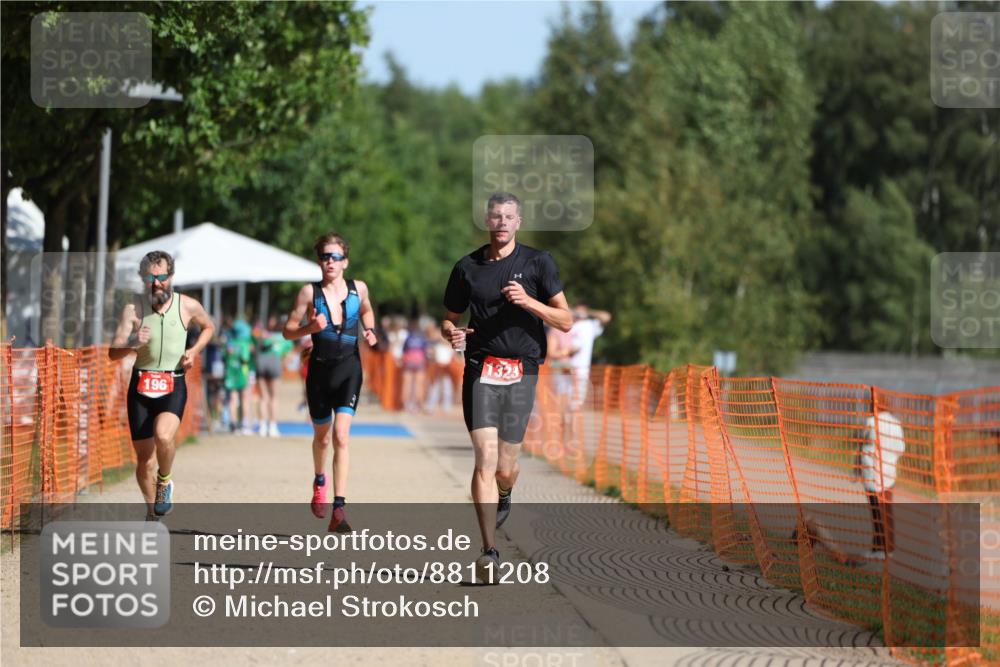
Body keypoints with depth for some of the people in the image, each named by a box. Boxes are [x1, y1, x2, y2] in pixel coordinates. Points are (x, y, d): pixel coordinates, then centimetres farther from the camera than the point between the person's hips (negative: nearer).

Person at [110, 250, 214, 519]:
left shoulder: (188, 306, 0)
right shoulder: (133, 309, -3)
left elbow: (209, 327, 22)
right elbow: (113, 353, -8)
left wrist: (194, 351, 3)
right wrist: (132, 343, -29)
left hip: (173, 386, -1)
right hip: (141, 386, 1)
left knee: (164, 436, -30)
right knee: (144, 458, 4)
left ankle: (165, 481, 1)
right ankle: (151, 512, 27)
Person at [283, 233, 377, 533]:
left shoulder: (359, 288, 0)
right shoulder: (310, 292, -5)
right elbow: (288, 330, -2)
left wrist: (369, 332, 5)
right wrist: (309, 328, -22)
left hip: (349, 368, -1)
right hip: (320, 368, 1)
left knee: (341, 436, -16)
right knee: (322, 436, 17)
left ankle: (339, 509, -21)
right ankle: (319, 482, 51)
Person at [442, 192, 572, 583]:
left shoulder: (538, 263, 2)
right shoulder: (467, 268, 9)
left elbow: (565, 321, 0)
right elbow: (450, 318, 19)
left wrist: (528, 301, -16)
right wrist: (451, 333, -5)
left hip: (521, 372, 0)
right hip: (480, 371, 0)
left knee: (505, 468, 3)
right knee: (486, 458, -14)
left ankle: (502, 497, 41)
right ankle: (489, 551, -15)